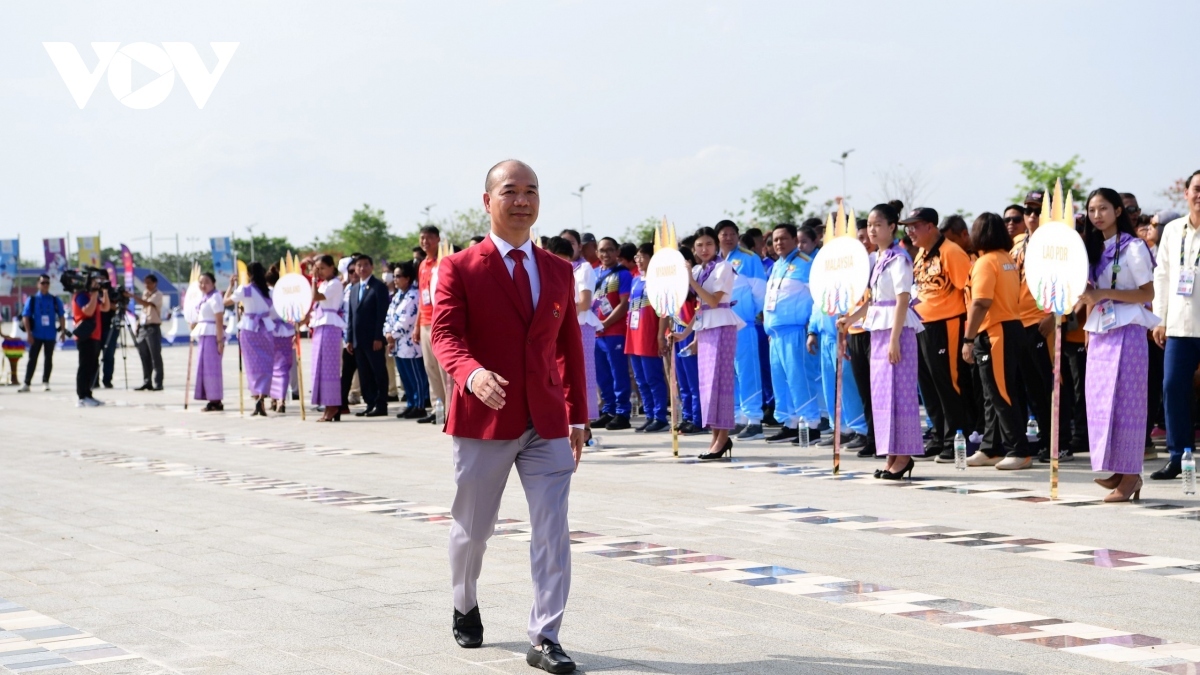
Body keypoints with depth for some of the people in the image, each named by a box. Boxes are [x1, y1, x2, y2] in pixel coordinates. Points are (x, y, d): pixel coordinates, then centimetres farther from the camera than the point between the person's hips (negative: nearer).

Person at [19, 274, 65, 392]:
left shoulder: (55, 300, 4)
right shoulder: (32, 300, 1)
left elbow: (61, 316, 8)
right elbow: (25, 316, -1)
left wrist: (63, 330, -2)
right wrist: (28, 333, -9)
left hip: (50, 335, 1)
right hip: (36, 334, -1)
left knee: (48, 359, 7)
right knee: (32, 359, -1)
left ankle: (45, 382, 17)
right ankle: (26, 383, 0)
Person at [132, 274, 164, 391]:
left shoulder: (157, 294, -6)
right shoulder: (145, 293, 18)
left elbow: (147, 303, -23)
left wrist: (133, 296, -27)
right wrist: (138, 324, 10)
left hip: (153, 328, -8)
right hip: (143, 327, 8)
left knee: (155, 357, -8)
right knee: (144, 357, 7)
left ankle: (158, 384, -8)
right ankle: (146, 382, 12)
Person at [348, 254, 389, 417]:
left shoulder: (379, 287, -3)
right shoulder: (354, 289, 18)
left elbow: (382, 314, -10)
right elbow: (351, 315, 18)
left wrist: (378, 338, -17)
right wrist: (350, 339, 11)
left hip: (373, 339, -7)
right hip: (358, 340, 7)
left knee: (379, 373, -2)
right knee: (364, 374, 7)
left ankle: (381, 406, 0)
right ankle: (370, 404, 10)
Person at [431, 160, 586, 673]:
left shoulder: (559, 272, 9)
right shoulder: (459, 269, -3)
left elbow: (570, 347, 13)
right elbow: (444, 334, -13)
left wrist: (577, 417, 12)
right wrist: (472, 373, -33)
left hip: (547, 423, 3)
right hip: (483, 420, -2)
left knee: (553, 531, -5)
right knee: (472, 528, 12)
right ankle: (465, 607, 38)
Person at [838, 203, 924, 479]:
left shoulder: (898, 259, -11)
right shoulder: (878, 259, 15)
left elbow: (902, 300, -16)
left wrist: (894, 339, -20)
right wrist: (851, 319, 13)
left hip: (897, 329, -9)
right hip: (878, 330, 9)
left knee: (897, 392, -7)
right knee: (881, 392, 8)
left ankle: (904, 455, -3)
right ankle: (892, 456, 12)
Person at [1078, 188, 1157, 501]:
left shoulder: (1133, 247, -5)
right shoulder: (1094, 249, 16)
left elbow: (1148, 293, -9)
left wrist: (1105, 293, -17)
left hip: (1126, 331, -7)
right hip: (1099, 332, 7)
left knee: (1124, 402, -8)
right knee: (1099, 403, 3)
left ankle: (1129, 475, -5)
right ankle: (1113, 470, 8)